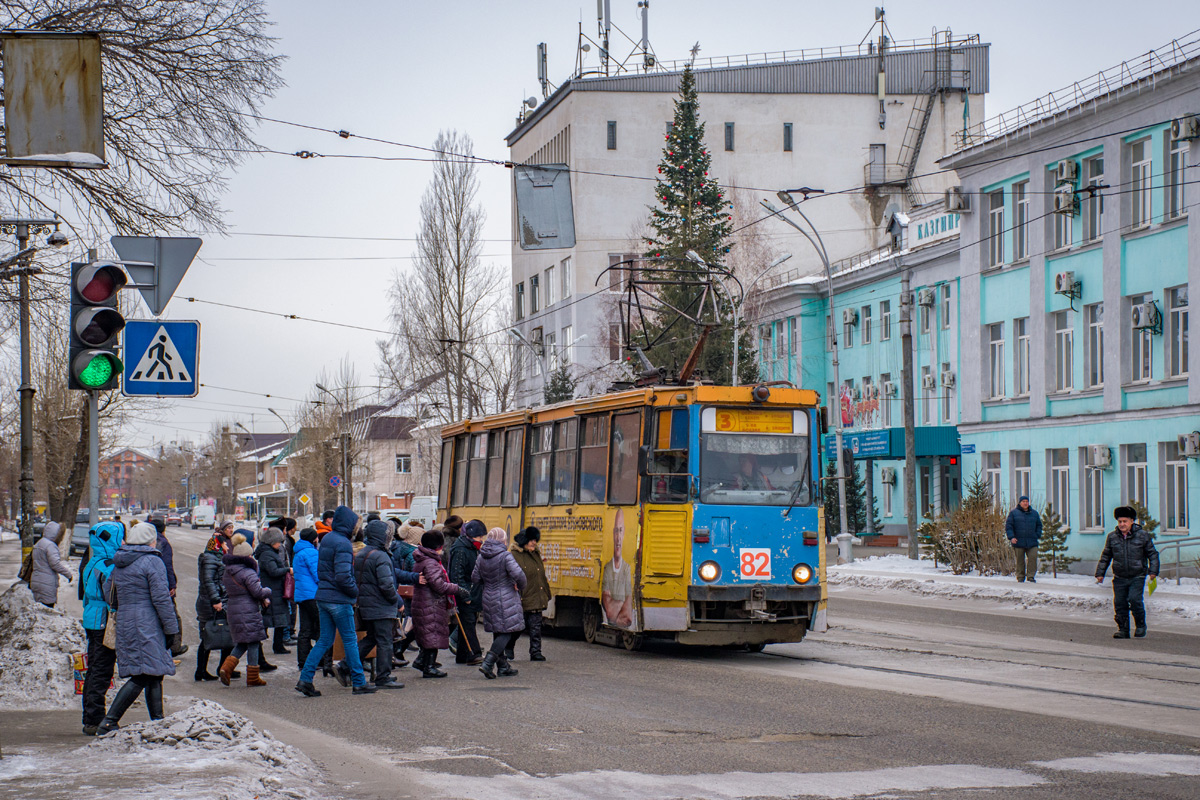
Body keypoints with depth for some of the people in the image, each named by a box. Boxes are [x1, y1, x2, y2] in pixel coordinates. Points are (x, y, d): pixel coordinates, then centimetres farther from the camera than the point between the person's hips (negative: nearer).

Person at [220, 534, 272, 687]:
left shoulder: (227, 572, 11)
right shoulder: (248, 572, -15)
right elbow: (258, 592, -20)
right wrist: (268, 591, 4)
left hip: (232, 610, 8)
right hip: (248, 610, -8)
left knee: (241, 643, 18)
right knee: (253, 643, 3)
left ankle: (226, 667, 0)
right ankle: (252, 677, 6)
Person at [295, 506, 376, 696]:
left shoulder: (326, 540, 12)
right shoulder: (342, 543, -16)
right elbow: (343, 576, -24)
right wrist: (355, 591, -9)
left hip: (323, 596, 8)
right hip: (339, 600, -8)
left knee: (325, 641, 11)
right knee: (350, 640, 1)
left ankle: (305, 679, 3)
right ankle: (359, 683, 7)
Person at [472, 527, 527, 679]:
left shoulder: (481, 558, 4)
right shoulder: (505, 556, -15)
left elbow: (475, 579, 6)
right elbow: (518, 574, -24)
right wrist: (521, 587, -5)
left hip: (489, 599, 7)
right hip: (506, 600, -7)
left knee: (497, 633, 15)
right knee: (506, 632, -3)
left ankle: (503, 667, 20)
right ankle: (488, 663, -16)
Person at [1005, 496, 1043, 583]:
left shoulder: (1034, 514, 15)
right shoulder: (1013, 513, 6)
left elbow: (1039, 525, 23)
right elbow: (1008, 526, 1)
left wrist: (1038, 536, 8)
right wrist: (1011, 537, -11)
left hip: (1032, 543, 2)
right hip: (1019, 542, -2)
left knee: (1033, 558, -10)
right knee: (1020, 560, 1)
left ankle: (1031, 576, -4)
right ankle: (1020, 577, 9)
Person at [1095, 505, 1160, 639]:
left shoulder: (1143, 535, 0)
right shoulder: (1112, 537, 6)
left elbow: (1152, 554, 6)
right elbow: (1105, 556, 14)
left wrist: (1153, 571, -2)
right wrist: (1100, 573, 11)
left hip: (1137, 577, -3)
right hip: (1119, 578, 3)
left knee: (1134, 599, -17)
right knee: (1119, 603, -1)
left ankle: (1140, 625, 3)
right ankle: (1123, 629, 11)